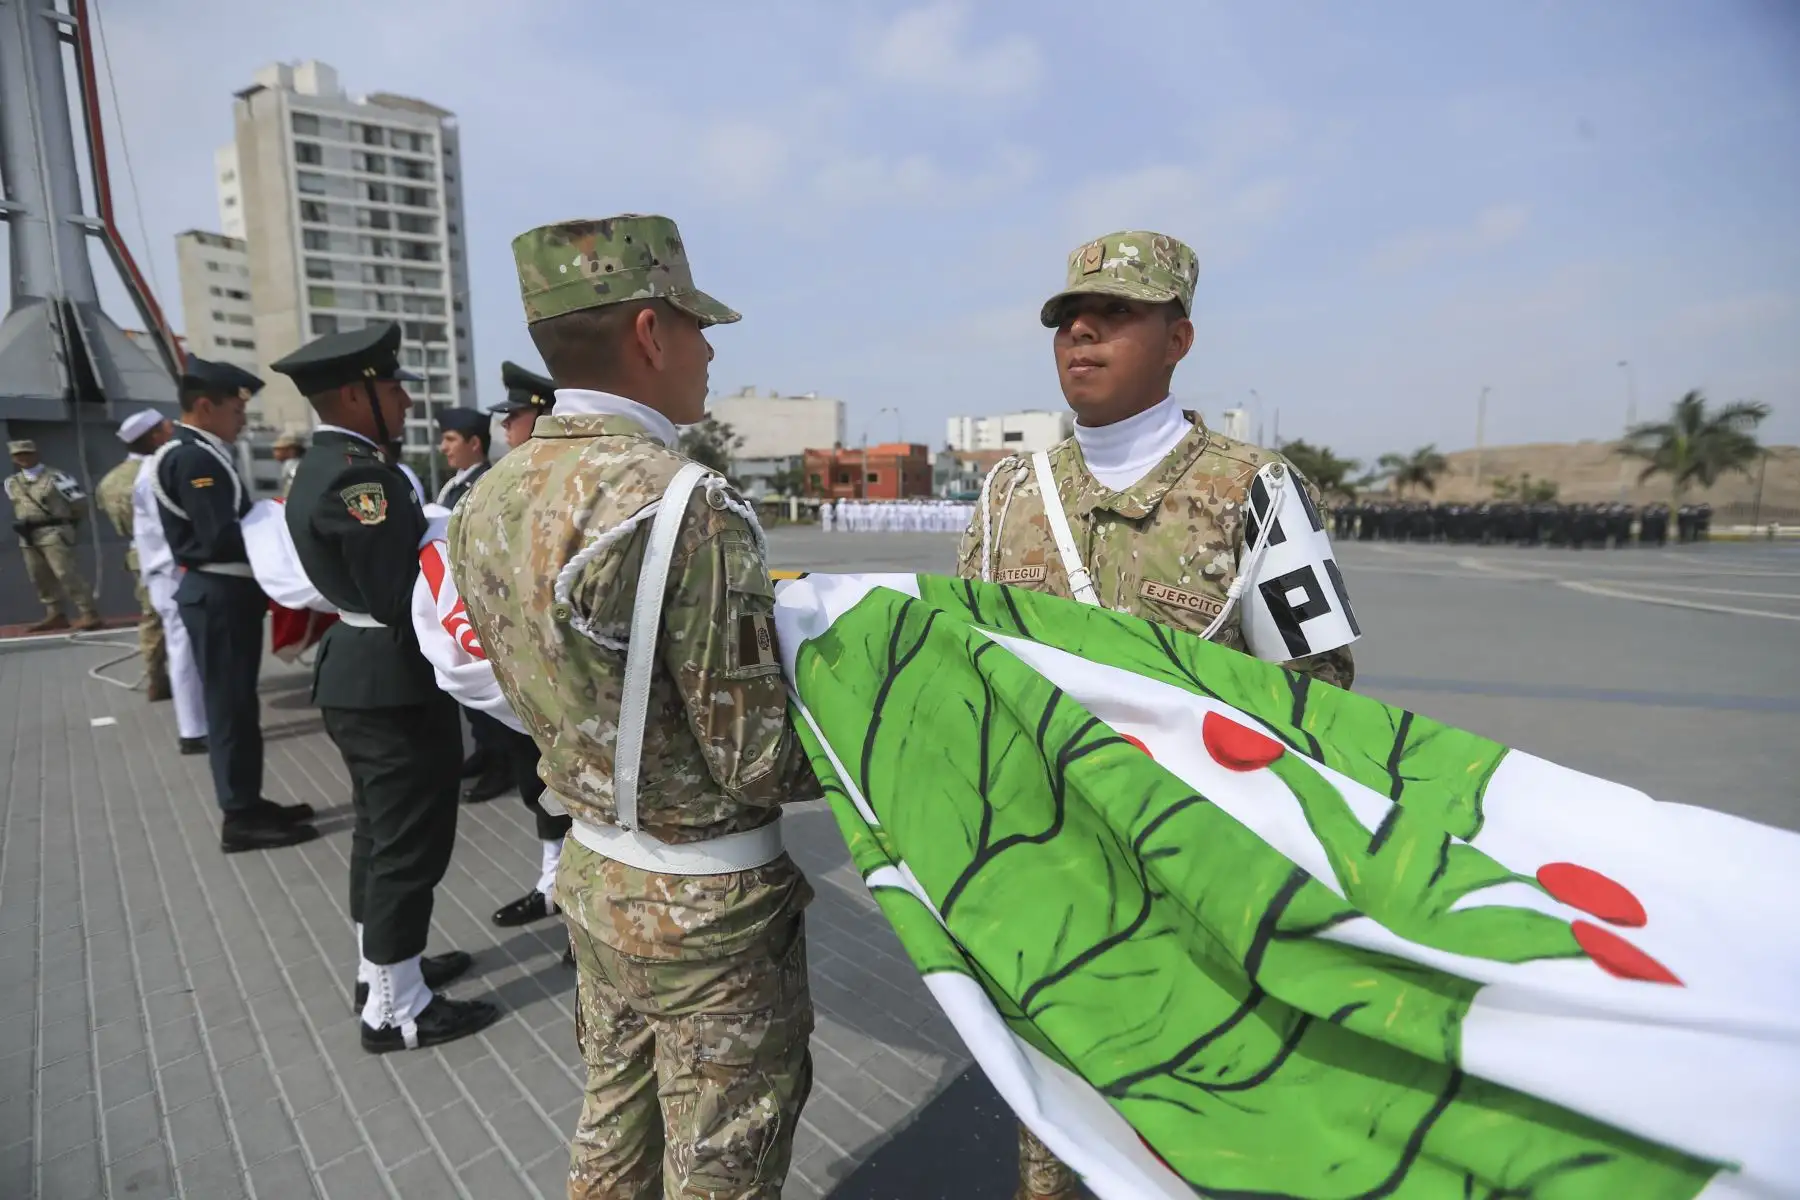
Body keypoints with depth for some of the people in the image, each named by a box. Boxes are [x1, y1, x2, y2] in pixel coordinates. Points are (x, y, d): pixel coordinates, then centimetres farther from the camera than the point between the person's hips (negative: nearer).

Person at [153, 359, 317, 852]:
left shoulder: (198, 454, 15)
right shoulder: (194, 458, -16)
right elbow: (221, 538, -24)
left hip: (225, 593, 10)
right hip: (218, 596, -10)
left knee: (235, 703, 14)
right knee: (231, 705, -3)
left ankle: (248, 804, 24)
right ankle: (241, 818, 6)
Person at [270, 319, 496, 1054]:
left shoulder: (321, 467, 12)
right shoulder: (357, 473, -21)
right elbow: (404, 599, -25)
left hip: (360, 676, 10)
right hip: (393, 686, -10)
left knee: (381, 833, 21)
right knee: (410, 843, 2)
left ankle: (381, 969, 36)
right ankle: (396, 1009, 16)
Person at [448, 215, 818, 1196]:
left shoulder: (488, 501, -1)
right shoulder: (686, 506, -26)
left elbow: (539, 696, 8)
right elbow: (759, 762, -22)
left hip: (593, 867, 8)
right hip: (708, 899, -7)